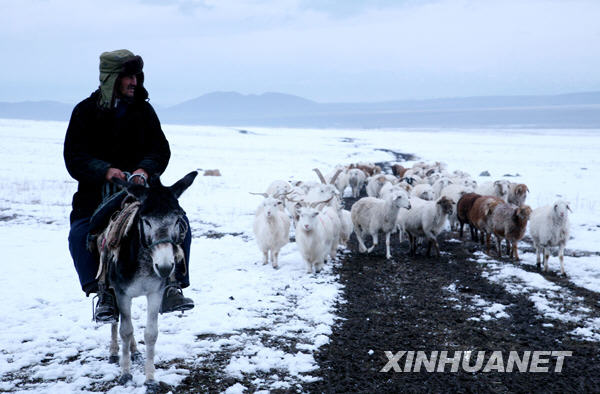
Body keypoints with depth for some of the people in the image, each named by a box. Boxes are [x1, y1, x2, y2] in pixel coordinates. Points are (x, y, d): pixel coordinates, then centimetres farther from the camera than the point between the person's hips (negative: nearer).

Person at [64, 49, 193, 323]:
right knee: (80, 235, -28)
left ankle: (172, 286, -9)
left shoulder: (143, 110, 9)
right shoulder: (86, 112, 2)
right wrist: (105, 170, -26)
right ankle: (105, 294, -16)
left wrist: (145, 169, -20)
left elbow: (161, 150, 3)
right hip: (97, 193, -2)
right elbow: (74, 159, -6)